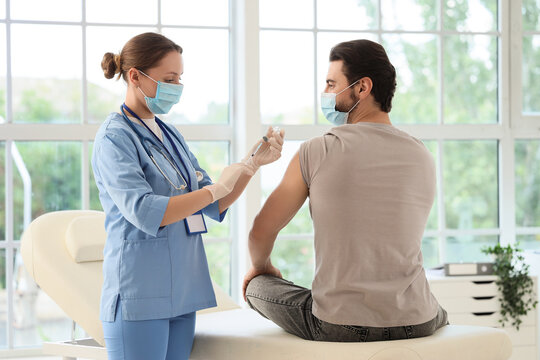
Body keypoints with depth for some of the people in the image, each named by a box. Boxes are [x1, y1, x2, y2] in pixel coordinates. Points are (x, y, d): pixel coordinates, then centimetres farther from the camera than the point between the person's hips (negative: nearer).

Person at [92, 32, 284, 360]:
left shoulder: (170, 135, 17)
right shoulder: (115, 138, -8)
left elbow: (215, 207, 14)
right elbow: (144, 213, -21)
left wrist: (255, 161, 1)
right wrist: (215, 189, -17)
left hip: (181, 294, 8)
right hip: (139, 296, -8)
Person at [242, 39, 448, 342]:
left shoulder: (316, 152, -8)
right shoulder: (423, 157, 3)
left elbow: (261, 232, 2)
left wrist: (261, 268, 26)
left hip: (338, 327, -4)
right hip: (416, 324, 4)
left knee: (258, 286, 23)